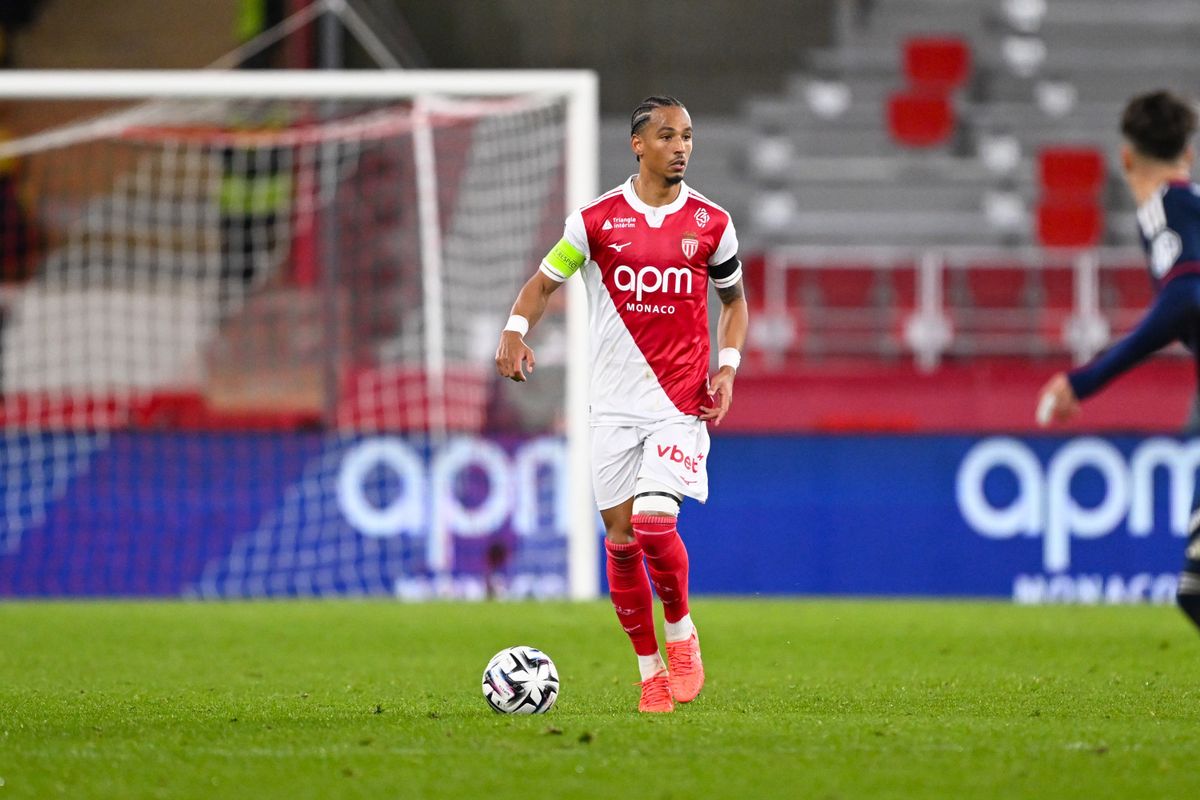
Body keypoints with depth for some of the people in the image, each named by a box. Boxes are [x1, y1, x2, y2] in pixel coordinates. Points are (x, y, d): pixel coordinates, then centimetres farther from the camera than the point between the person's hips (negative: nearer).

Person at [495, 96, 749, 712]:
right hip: (615, 402, 1)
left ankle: (681, 632, 6)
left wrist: (727, 366, 2)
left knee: (655, 522, -19)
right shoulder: (596, 220, -1)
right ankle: (650, 671, 13)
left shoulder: (711, 223, 3)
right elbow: (543, 282, 8)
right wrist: (515, 331, -11)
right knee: (621, 537, 1)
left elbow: (734, 299, 16)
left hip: (682, 401, -1)